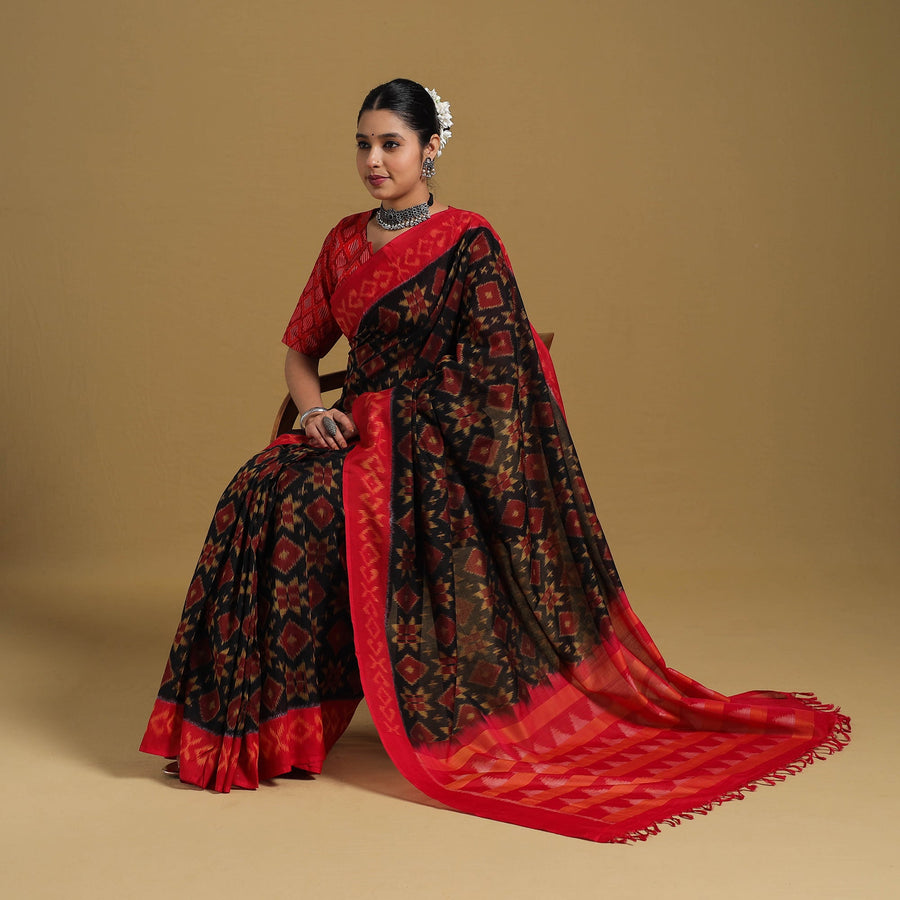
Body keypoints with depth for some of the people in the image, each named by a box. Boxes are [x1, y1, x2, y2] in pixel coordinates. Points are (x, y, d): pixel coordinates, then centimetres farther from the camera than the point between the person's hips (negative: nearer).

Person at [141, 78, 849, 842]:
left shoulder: (468, 243, -3)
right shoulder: (346, 241, 15)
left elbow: (498, 372, -7)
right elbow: (302, 348, 19)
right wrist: (314, 410, -2)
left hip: (434, 444, -6)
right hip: (359, 430, 6)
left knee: (299, 507, -31)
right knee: (259, 493, -24)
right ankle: (263, 720, -16)